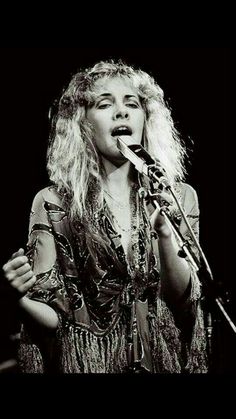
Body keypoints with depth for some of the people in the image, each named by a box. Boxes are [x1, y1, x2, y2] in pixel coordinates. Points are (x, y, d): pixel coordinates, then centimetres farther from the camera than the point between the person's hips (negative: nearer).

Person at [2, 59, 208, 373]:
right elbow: (54, 317, -7)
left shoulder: (179, 197, -2)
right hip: (87, 361, -2)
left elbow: (185, 301, -9)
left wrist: (165, 235, -24)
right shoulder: (52, 203, -8)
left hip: (163, 358, 2)